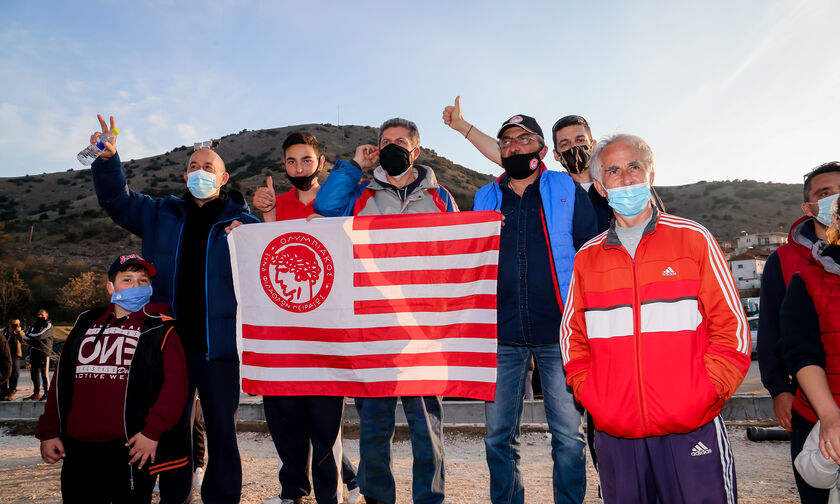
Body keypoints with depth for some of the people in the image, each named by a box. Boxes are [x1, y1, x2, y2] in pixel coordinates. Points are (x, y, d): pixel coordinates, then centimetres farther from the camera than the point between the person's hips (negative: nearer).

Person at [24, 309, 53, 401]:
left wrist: (30, 335, 0)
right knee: (34, 373, 9)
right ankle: (36, 393, 17)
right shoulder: (34, 325, 20)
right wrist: (34, 342, -8)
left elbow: (40, 335, -16)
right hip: (34, 352, 7)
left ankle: (46, 393, -3)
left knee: (44, 373, -8)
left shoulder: (48, 325, -1)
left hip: (44, 352, -7)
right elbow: (25, 337, 10)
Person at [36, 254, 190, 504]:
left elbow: (176, 383, -9)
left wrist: (152, 432, -15)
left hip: (131, 450, -4)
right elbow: (61, 380, 16)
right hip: (78, 450, 4)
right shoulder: (86, 324, 15)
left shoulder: (160, 330, 0)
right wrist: (48, 432, 11)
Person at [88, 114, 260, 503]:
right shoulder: (162, 215, 13)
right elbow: (117, 200, 15)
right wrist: (108, 160, -1)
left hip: (219, 345, -3)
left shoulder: (242, 222, 2)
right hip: (170, 343, 4)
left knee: (221, 429, 4)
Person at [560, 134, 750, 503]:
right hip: (614, 436, 2)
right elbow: (572, 338, 13)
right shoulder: (587, 257, 8)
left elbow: (732, 328, 0)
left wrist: (700, 396, -9)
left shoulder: (694, 240, 1)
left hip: (691, 431, -2)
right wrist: (592, 397, 1)